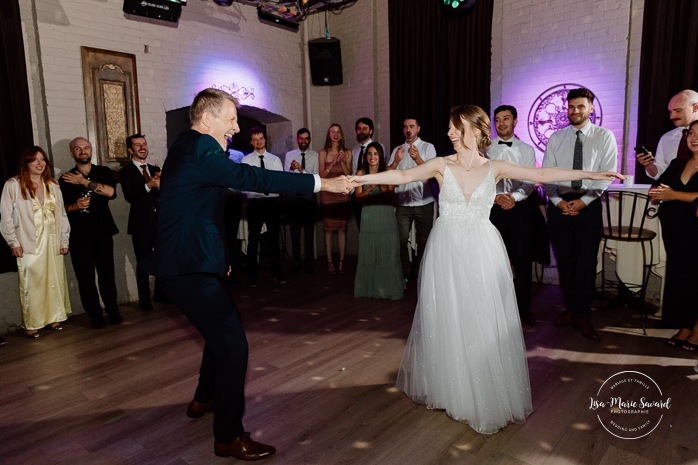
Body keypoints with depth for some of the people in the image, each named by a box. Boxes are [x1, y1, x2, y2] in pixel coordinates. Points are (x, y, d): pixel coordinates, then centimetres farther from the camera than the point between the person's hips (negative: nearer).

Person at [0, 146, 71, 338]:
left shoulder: (53, 185, 10)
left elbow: (61, 214, 10)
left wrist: (64, 240, 6)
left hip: (52, 241, 4)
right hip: (29, 243, -4)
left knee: (55, 280, 9)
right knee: (31, 283, 0)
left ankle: (54, 317, 22)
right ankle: (31, 324, 10)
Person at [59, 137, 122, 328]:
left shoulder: (103, 172, 8)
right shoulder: (66, 179, 8)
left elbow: (111, 192, -12)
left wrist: (84, 182, -12)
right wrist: (75, 206, -12)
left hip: (102, 232, 0)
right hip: (79, 236, 0)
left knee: (107, 275, 1)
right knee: (85, 278, 1)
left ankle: (113, 311, 13)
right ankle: (95, 315, 12)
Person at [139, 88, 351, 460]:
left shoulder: (188, 147, 15)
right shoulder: (200, 150, -18)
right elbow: (252, 178, -26)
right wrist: (321, 183, -24)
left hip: (185, 261, 11)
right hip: (189, 267, -11)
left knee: (222, 327, 24)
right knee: (232, 342, -8)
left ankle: (204, 399, 43)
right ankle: (229, 437, 5)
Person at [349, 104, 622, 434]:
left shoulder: (494, 168, 2)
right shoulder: (442, 165, 0)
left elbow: (542, 174, 2)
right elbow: (404, 176, -10)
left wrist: (591, 174, -1)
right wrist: (362, 178, -19)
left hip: (481, 251, 0)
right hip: (447, 249, 0)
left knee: (484, 321, 3)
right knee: (446, 319, 8)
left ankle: (487, 394, 22)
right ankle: (448, 388, 30)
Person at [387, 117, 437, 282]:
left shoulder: (428, 147, 0)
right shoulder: (397, 150, 9)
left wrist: (418, 158, -27)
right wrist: (396, 161, -19)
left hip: (424, 203, -2)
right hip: (403, 203, 2)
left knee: (423, 240, 9)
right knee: (402, 239, 4)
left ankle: (420, 274, 24)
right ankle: (405, 274, 19)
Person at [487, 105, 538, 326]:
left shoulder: (527, 150, 6)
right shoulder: (486, 149, 6)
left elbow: (529, 182, -2)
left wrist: (514, 197, -21)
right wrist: (496, 197, -17)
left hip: (520, 209, 0)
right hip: (493, 208, 0)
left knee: (523, 260, 3)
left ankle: (524, 307, 16)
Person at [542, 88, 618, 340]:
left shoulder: (604, 137, 2)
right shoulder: (556, 138, 8)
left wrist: (583, 201, -13)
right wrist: (558, 201, -9)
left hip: (589, 205, -2)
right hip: (559, 205, 2)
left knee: (586, 262, -1)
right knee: (564, 260, 8)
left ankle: (582, 316, 10)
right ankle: (570, 307, 23)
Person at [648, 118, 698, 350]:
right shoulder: (678, 163, 12)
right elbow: (657, 188, 11)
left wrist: (674, 194, -15)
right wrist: (657, 192, -10)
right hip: (675, 231, 6)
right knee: (678, 277, 9)